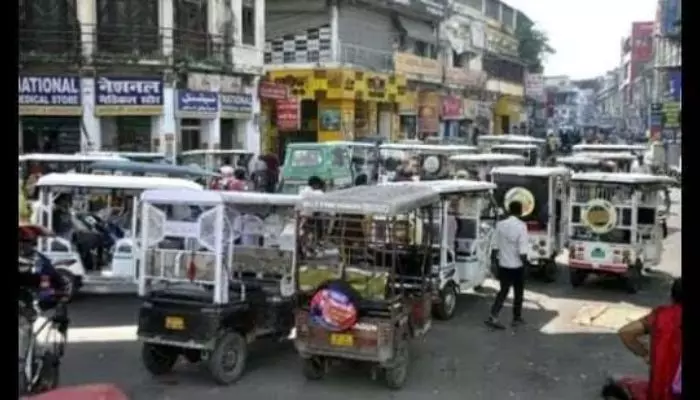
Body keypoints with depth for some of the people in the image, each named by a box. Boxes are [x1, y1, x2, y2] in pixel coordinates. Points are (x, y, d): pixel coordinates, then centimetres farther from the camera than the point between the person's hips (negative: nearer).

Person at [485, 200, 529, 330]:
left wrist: (494, 261, 13)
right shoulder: (521, 226, -15)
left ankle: (493, 317, -1)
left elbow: (495, 246, 1)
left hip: (503, 265, 4)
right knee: (518, 292, 14)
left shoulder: (500, 224, -3)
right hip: (517, 265, -3)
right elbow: (522, 250, -18)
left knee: (503, 291, 12)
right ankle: (517, 318, 24)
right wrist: (525, 262, -1)